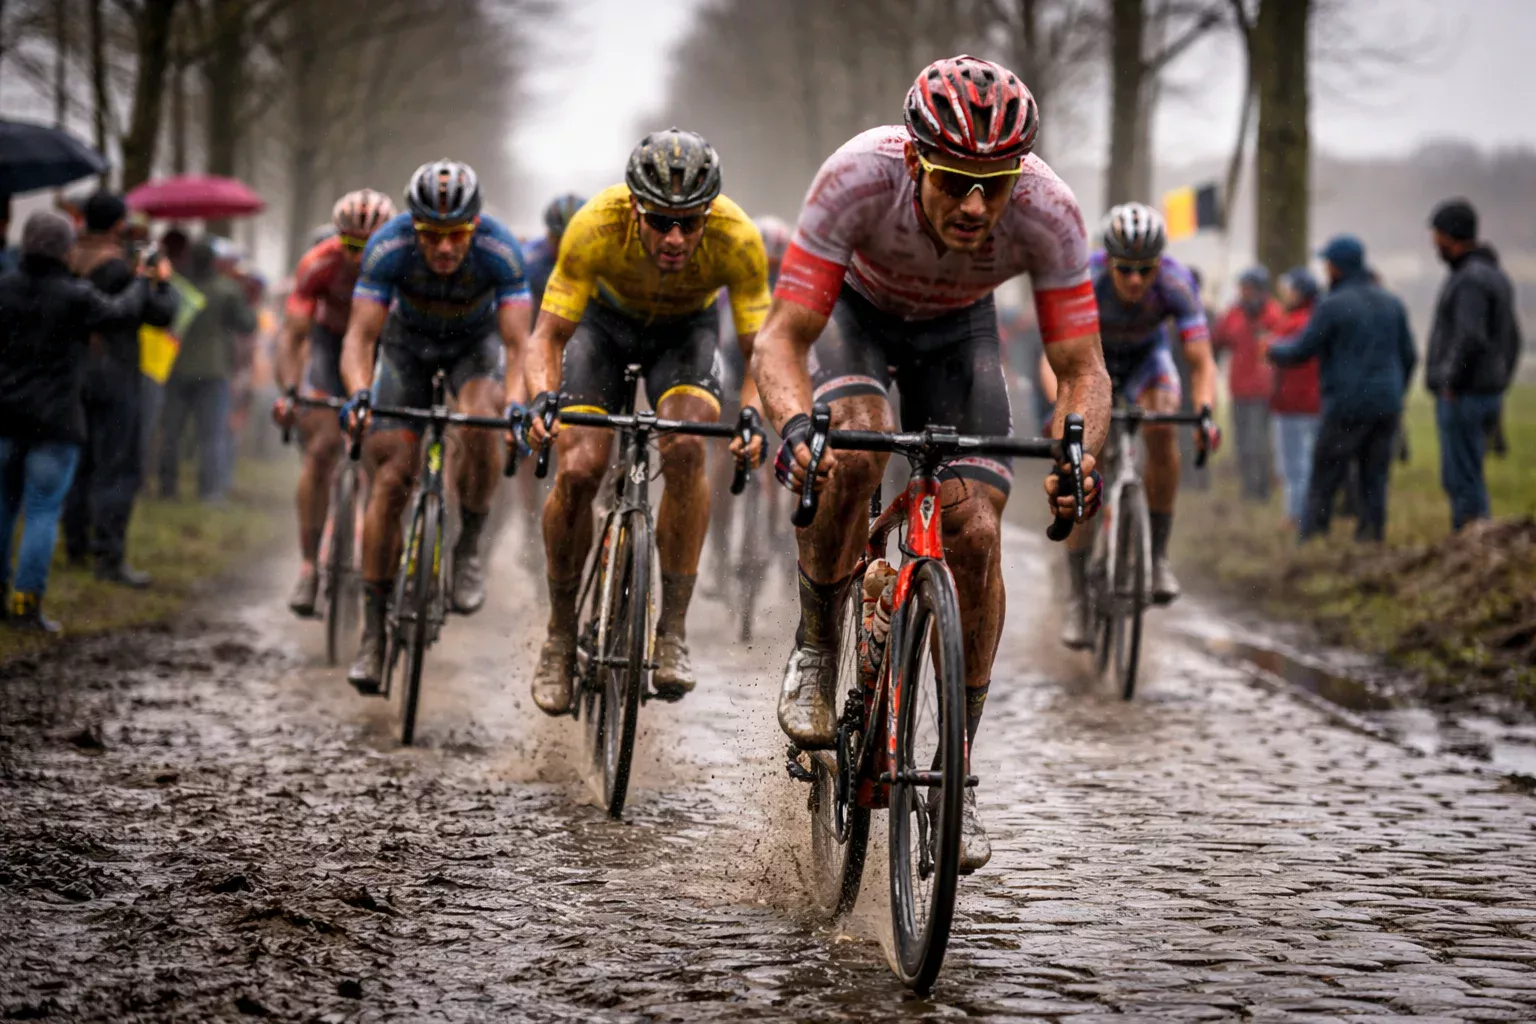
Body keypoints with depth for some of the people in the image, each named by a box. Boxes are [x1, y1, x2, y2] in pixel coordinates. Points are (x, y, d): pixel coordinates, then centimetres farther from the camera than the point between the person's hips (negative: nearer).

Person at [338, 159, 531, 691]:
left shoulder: (500, 250, -34)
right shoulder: (388, 247, -32)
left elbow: (516, 343, -37)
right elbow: (360, 335, -34)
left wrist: (515, 401, -55)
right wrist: (358, 393, -52)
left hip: (476, 342, -1)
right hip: (408, 343, 1)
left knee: (479, 425, -33)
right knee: (391, 477, -10)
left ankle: (468, 548, -8)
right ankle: (373, 633, -3)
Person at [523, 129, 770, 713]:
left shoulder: (737, 240, -35)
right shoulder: (596, 227, -36)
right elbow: (548, 336, -29)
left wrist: (753, 414, -47)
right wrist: (543, 397, -48)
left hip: (686, 328, 0)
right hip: (606, 319, 0)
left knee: (686, 450, -28)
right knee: (577, 471, -18)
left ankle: (673, 633, -18)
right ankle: (560, 637, 3)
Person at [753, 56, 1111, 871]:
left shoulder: (1048, 213, -35)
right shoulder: (859, 177, -39)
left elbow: (1082, 369, -28)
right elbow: (782, 341, -37)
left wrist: (1077, 454, -49)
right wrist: (796, 421, -58)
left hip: (957, 330, 2)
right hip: (854, 311, -2)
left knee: (975, 535, -13)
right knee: (853, 452, -33)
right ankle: (816, 646, -6)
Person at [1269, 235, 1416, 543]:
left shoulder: (1333, 306, -9)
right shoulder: (1391, 303, 11)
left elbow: (1300, 352, -5)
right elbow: (1408, 356, 16)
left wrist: (1272, 350, 15)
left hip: (1346, 407, -6)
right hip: (1386, 407, 6)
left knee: (1323, 483, -1)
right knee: (1374, 482, 8)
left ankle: (1312, 539, -4)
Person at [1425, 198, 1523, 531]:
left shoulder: (1471, 280, -17)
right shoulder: (1495, 276, 15)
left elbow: (1470, 340, -30)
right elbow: (1511, 342, 21)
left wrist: (1452, 385, -18)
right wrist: (1497, 389, 22)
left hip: (1461, 399, -10)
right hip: (1486, 395, 10)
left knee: (1461, 479, -6)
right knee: (1461, 480, 14)